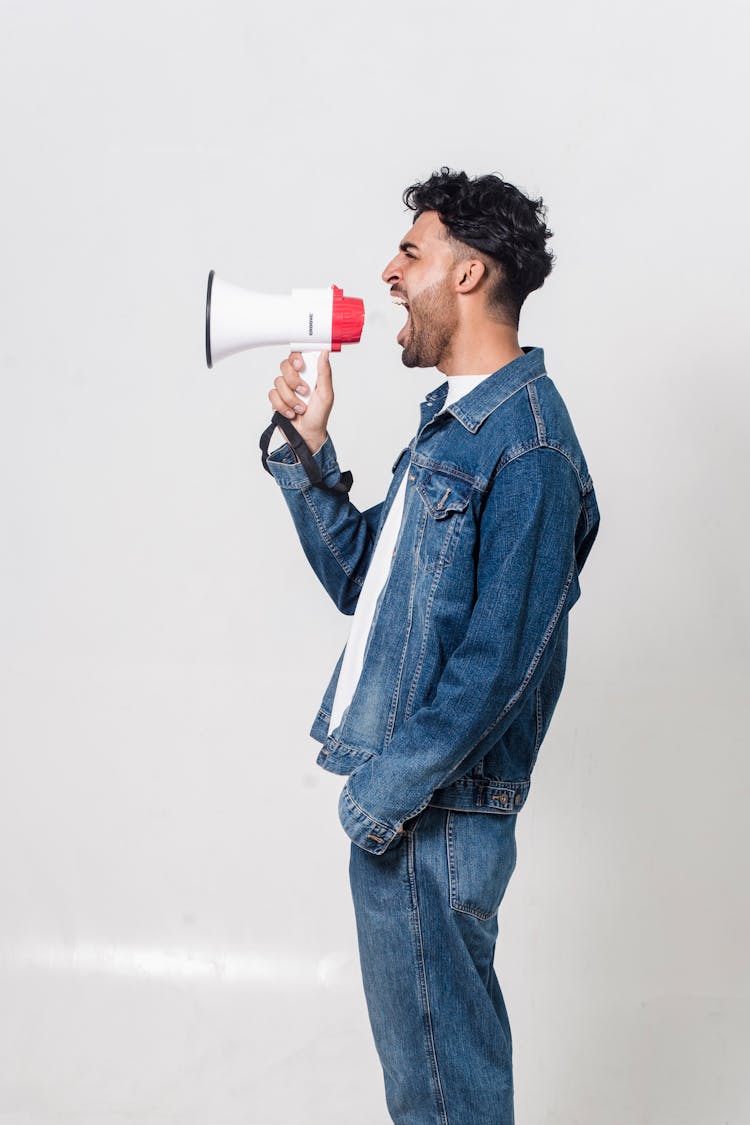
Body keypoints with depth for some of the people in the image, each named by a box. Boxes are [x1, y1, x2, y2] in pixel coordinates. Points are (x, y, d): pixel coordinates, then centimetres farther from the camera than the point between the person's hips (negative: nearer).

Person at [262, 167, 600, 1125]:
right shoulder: (455, 421, 14)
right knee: (419, 1048, 22)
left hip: (433, 810, -9)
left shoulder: (525, 444, -18)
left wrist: (386, 792, -18)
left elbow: (499, 659, -23)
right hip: (400, 787, 10)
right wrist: (308, 448, 7)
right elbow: (361, 583, 15)